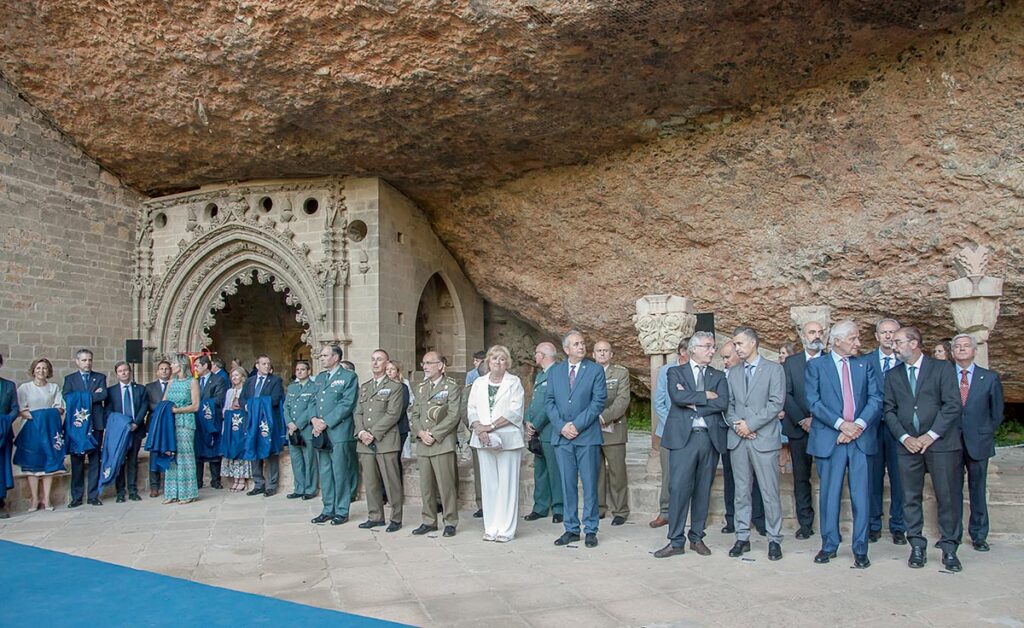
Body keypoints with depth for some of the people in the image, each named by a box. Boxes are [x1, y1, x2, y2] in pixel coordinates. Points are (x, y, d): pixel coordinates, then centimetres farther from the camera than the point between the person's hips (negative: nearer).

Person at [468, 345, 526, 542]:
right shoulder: (479, 383, 14)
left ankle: (506, 529, 2)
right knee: (488, 483, 5)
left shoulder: (514, 382, 3)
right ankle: (491, 527, 12)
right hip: (484, 440, 3)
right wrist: (479, 428, -10)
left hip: (507, 439, -3)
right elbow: (472, 409, 9)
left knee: (507, 483, -3)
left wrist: (491, 426, -14)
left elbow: (515, 411, -8)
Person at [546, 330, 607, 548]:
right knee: (567, 485, 8)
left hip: (587, 435, -3)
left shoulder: (595, 370, 1)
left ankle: (591, 530, 11)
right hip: (562, 436, 3)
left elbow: (598, 401, -6)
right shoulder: (555, 371, 10)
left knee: (589, 485, 2)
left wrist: (577, 425, -12)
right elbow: (549, 401, 7)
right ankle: (571, 529, 17)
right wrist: (561, 426, -7)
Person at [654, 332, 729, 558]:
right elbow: (678, 397, -13)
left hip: (710, 438, 3)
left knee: (703, 490, 8)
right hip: (683, 437, -3)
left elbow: (723, 404, -4)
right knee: (679, 489, -6)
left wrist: (693, 402, -8)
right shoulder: (676, 372, 6)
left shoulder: (718, 376, 13)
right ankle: (676, 541, 1)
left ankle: (697, 537, 19)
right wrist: (705, 396, -7)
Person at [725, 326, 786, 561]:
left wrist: (750, 424, -12)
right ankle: (742, 538, 15)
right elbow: (728, 404, 12)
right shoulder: (733, 372, 15)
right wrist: (736, 424, -7)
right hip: (738, 439, 4)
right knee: (741, 492, 8)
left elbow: (776, 403, -8)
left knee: (770, 493, -2)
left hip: (764, 439, -4)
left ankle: (774, 540, 8)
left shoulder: (774, 369, 1)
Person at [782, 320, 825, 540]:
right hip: (799, 429, 2)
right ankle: (805, 524, 14)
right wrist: (802, 420, -9)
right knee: (801, 478, 6)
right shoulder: (790, 362, 8)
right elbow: (786, 395, 1)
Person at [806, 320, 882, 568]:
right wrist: (841, 424, -15)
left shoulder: (866, 365, 11)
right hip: (829, 439, -2)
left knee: (861, 496, 2)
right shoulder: (816, 366, 4)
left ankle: (861, 549, 12)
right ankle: (829, 545, 19)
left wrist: (859, 424, -12)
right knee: (829, 494, 6)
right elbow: (813, 401, -6)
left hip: (861, 437, 2)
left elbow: (875, 399, 3)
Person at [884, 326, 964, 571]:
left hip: (941, 443, -3)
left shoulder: (942, 368, 2)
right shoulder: (892, 375, 13)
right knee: (911, 498, 4)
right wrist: (904, 437, -6)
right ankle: (917, 546, 13)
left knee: (948, 497, 0)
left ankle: (949, 548, 11)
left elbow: (953, 406, -6)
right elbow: (889, 411, 8)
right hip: (908, 445, 3)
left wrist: (931, 435, -12)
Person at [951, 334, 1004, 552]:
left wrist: (985, 434, 6)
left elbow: (997, 412, 9)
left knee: (978, 491, 7)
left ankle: (979, 536, 19)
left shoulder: (990, 378, 4)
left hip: (978, 443, 0)